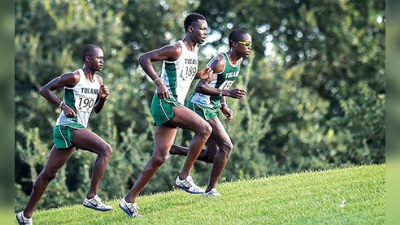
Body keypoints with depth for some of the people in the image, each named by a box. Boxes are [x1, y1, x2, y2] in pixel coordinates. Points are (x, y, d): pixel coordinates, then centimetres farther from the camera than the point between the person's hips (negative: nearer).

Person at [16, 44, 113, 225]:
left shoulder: (98, 81, 11)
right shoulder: (74, 77, -12)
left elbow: (97, 110, 19)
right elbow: (45, 90, -9)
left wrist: (103, 98, -1)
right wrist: (63, 105, -19)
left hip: (77, 129, 9)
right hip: (68, 126, -9)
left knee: (48, 173, 12)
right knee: (106, 150, -22)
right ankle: (91, 197, -21)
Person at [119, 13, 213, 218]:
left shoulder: (195, 51, 15)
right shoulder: (176, 50, -13)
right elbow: (144, 58, -17)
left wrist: (198, 75, 11)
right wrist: (158, 82, -25)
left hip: (174, 105, 9)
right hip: (165, 103, -9)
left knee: (159, 157, 6)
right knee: (204, 128, -21)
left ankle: (129, 200, 10)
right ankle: (184, 178, -13)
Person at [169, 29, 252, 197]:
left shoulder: (239, 60, 7)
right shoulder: (220, 62, -22)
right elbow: (200, 87, -28)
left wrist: (223, 106, 8)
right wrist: (227, 93, -34)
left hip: (211, 108, 10)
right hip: (201, 106, -10)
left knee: (211, 156, 10)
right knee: (226, 146, -13)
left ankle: (172, 150, 19)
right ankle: (210, 190, -6)